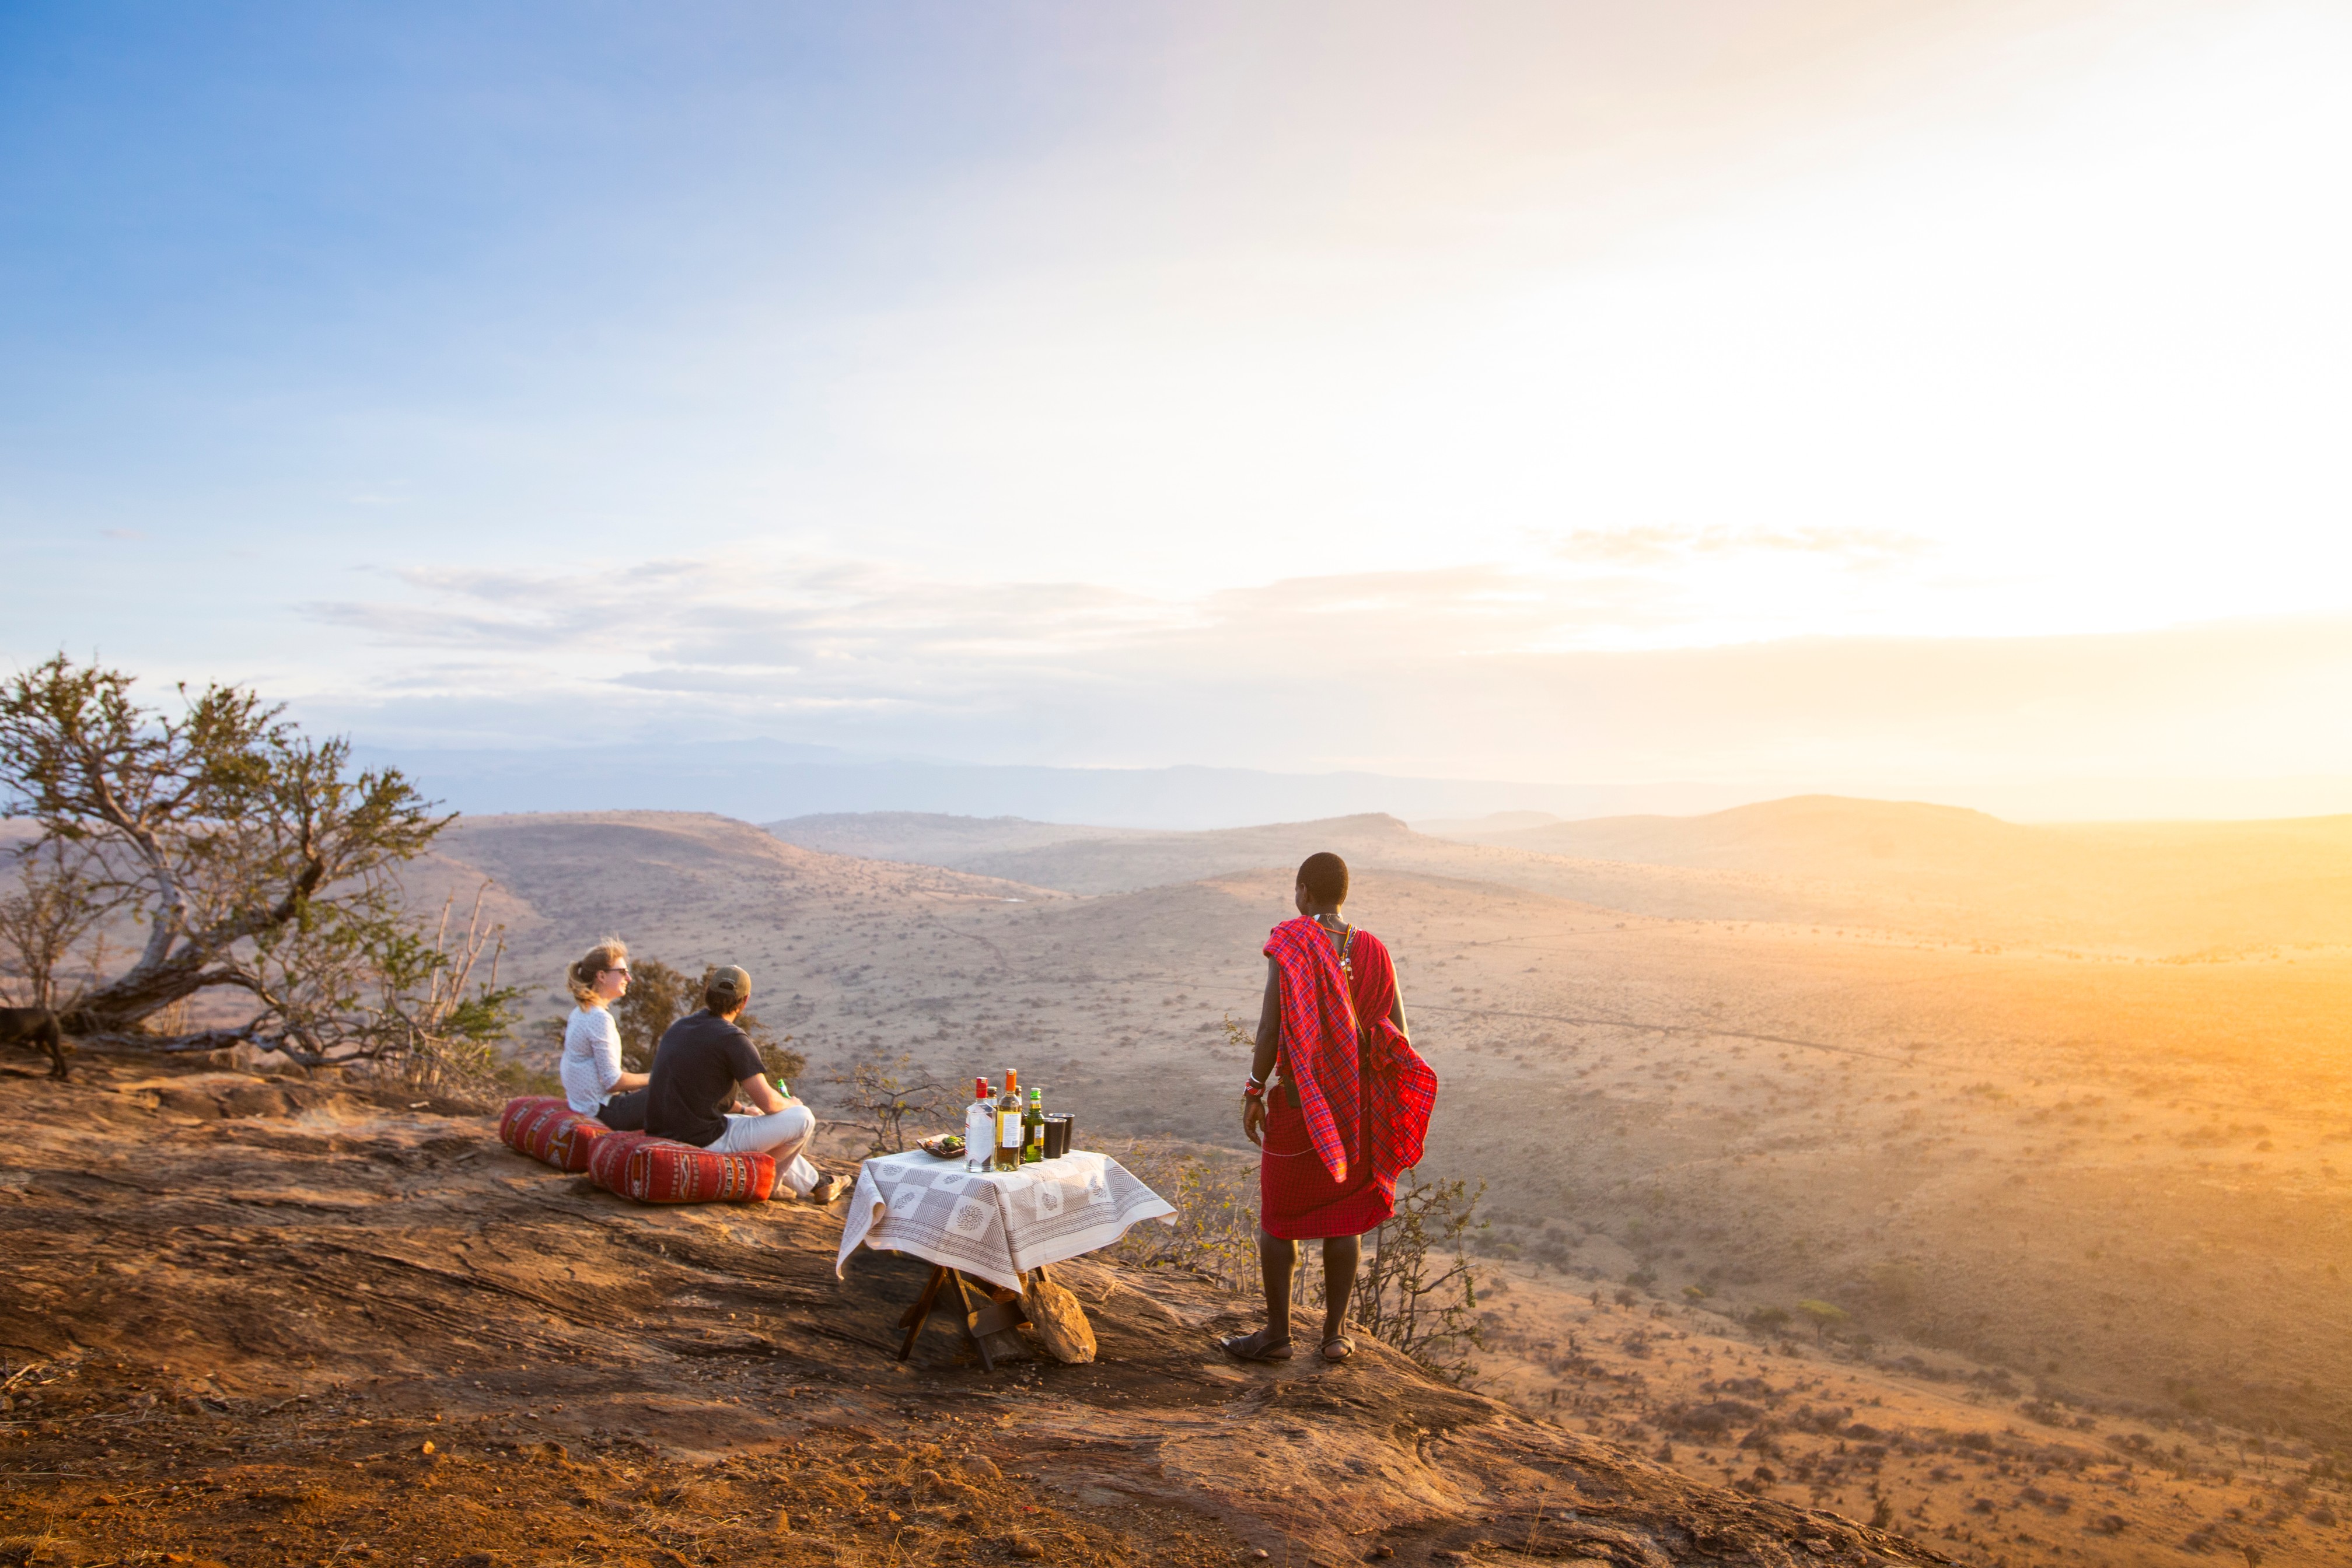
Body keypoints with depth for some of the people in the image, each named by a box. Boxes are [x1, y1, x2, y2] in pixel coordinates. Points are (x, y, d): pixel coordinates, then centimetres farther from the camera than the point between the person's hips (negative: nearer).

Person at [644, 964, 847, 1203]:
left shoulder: (678, 1027, 9)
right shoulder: (733, 1039, -16)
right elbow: (768, 1102, -17)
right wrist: (792, 1104, 6)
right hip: (705, 1143, -9)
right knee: (803, 1118, -2)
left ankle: (813, 1184, 39)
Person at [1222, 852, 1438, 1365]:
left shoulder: (1290, 942, -11)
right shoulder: (1372, 951, 2)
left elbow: (1271, 1024, -17)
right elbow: (1397, 1036, 1)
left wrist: (1254, 1091, -9)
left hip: (1300, 1098, -4)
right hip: (1356, 1104, 4)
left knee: (1277, 1216, 8)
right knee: (1343, 1217, 13)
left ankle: (1277, 1333, 15)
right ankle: (1335, 1332, 19)